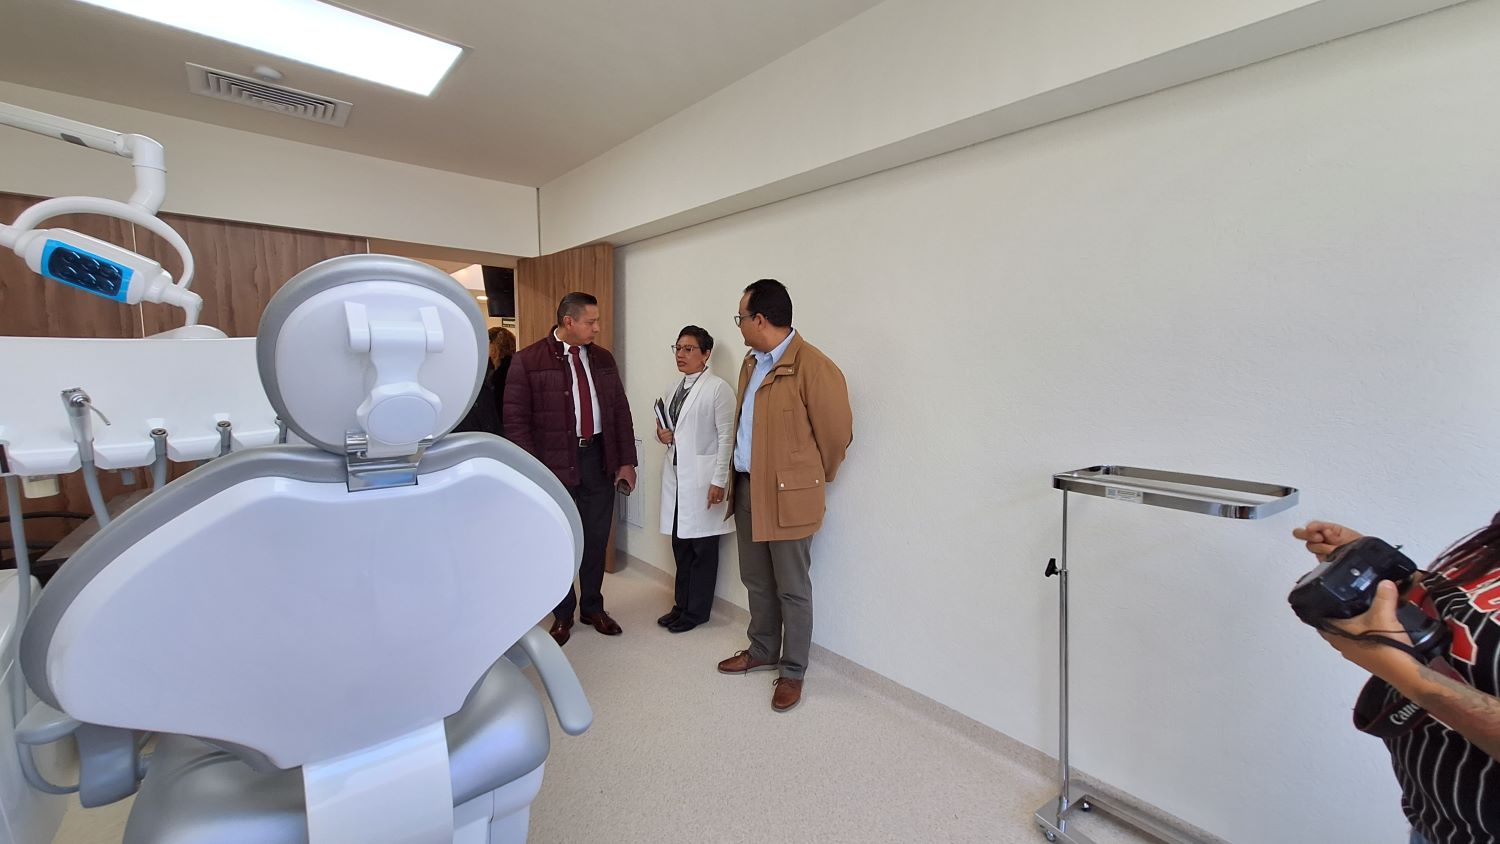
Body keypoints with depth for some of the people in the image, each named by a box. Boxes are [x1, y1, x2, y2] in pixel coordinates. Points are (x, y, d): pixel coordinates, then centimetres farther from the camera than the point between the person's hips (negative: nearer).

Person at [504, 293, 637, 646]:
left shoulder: (603, 359, 7)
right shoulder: (528, 361, -7)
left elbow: (620, 411, 9)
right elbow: (516, 420, -8)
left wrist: (626, 461, 5)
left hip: (599, 458, 4)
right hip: (555, 464, -3)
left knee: (596, 538, 13)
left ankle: (593, 608, 33)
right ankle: (563, 614, 31)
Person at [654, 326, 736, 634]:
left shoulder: (718, 388, -9)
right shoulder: (673, 388, 13)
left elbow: (727, 437, -12)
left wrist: (719, 481, -15)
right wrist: (661, 435, 0)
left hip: (702, 478, -7)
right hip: (675, 475, 7)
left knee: (703, 549, 5)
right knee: (680, 545, 14)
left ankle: (696, 610, 20)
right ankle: (682, 605, 29)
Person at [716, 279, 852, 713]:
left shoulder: (812, 365, -18)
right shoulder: (752, 363, 10)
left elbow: (838, 432, -12)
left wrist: (816, 479, 2)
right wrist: (736, 479, 16)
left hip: (787, 495, -8)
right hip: (748, 488, 8)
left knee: (791, 589, 8)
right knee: (756, 581, 21)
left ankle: (793, 672, 26)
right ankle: (762, 651, 41)